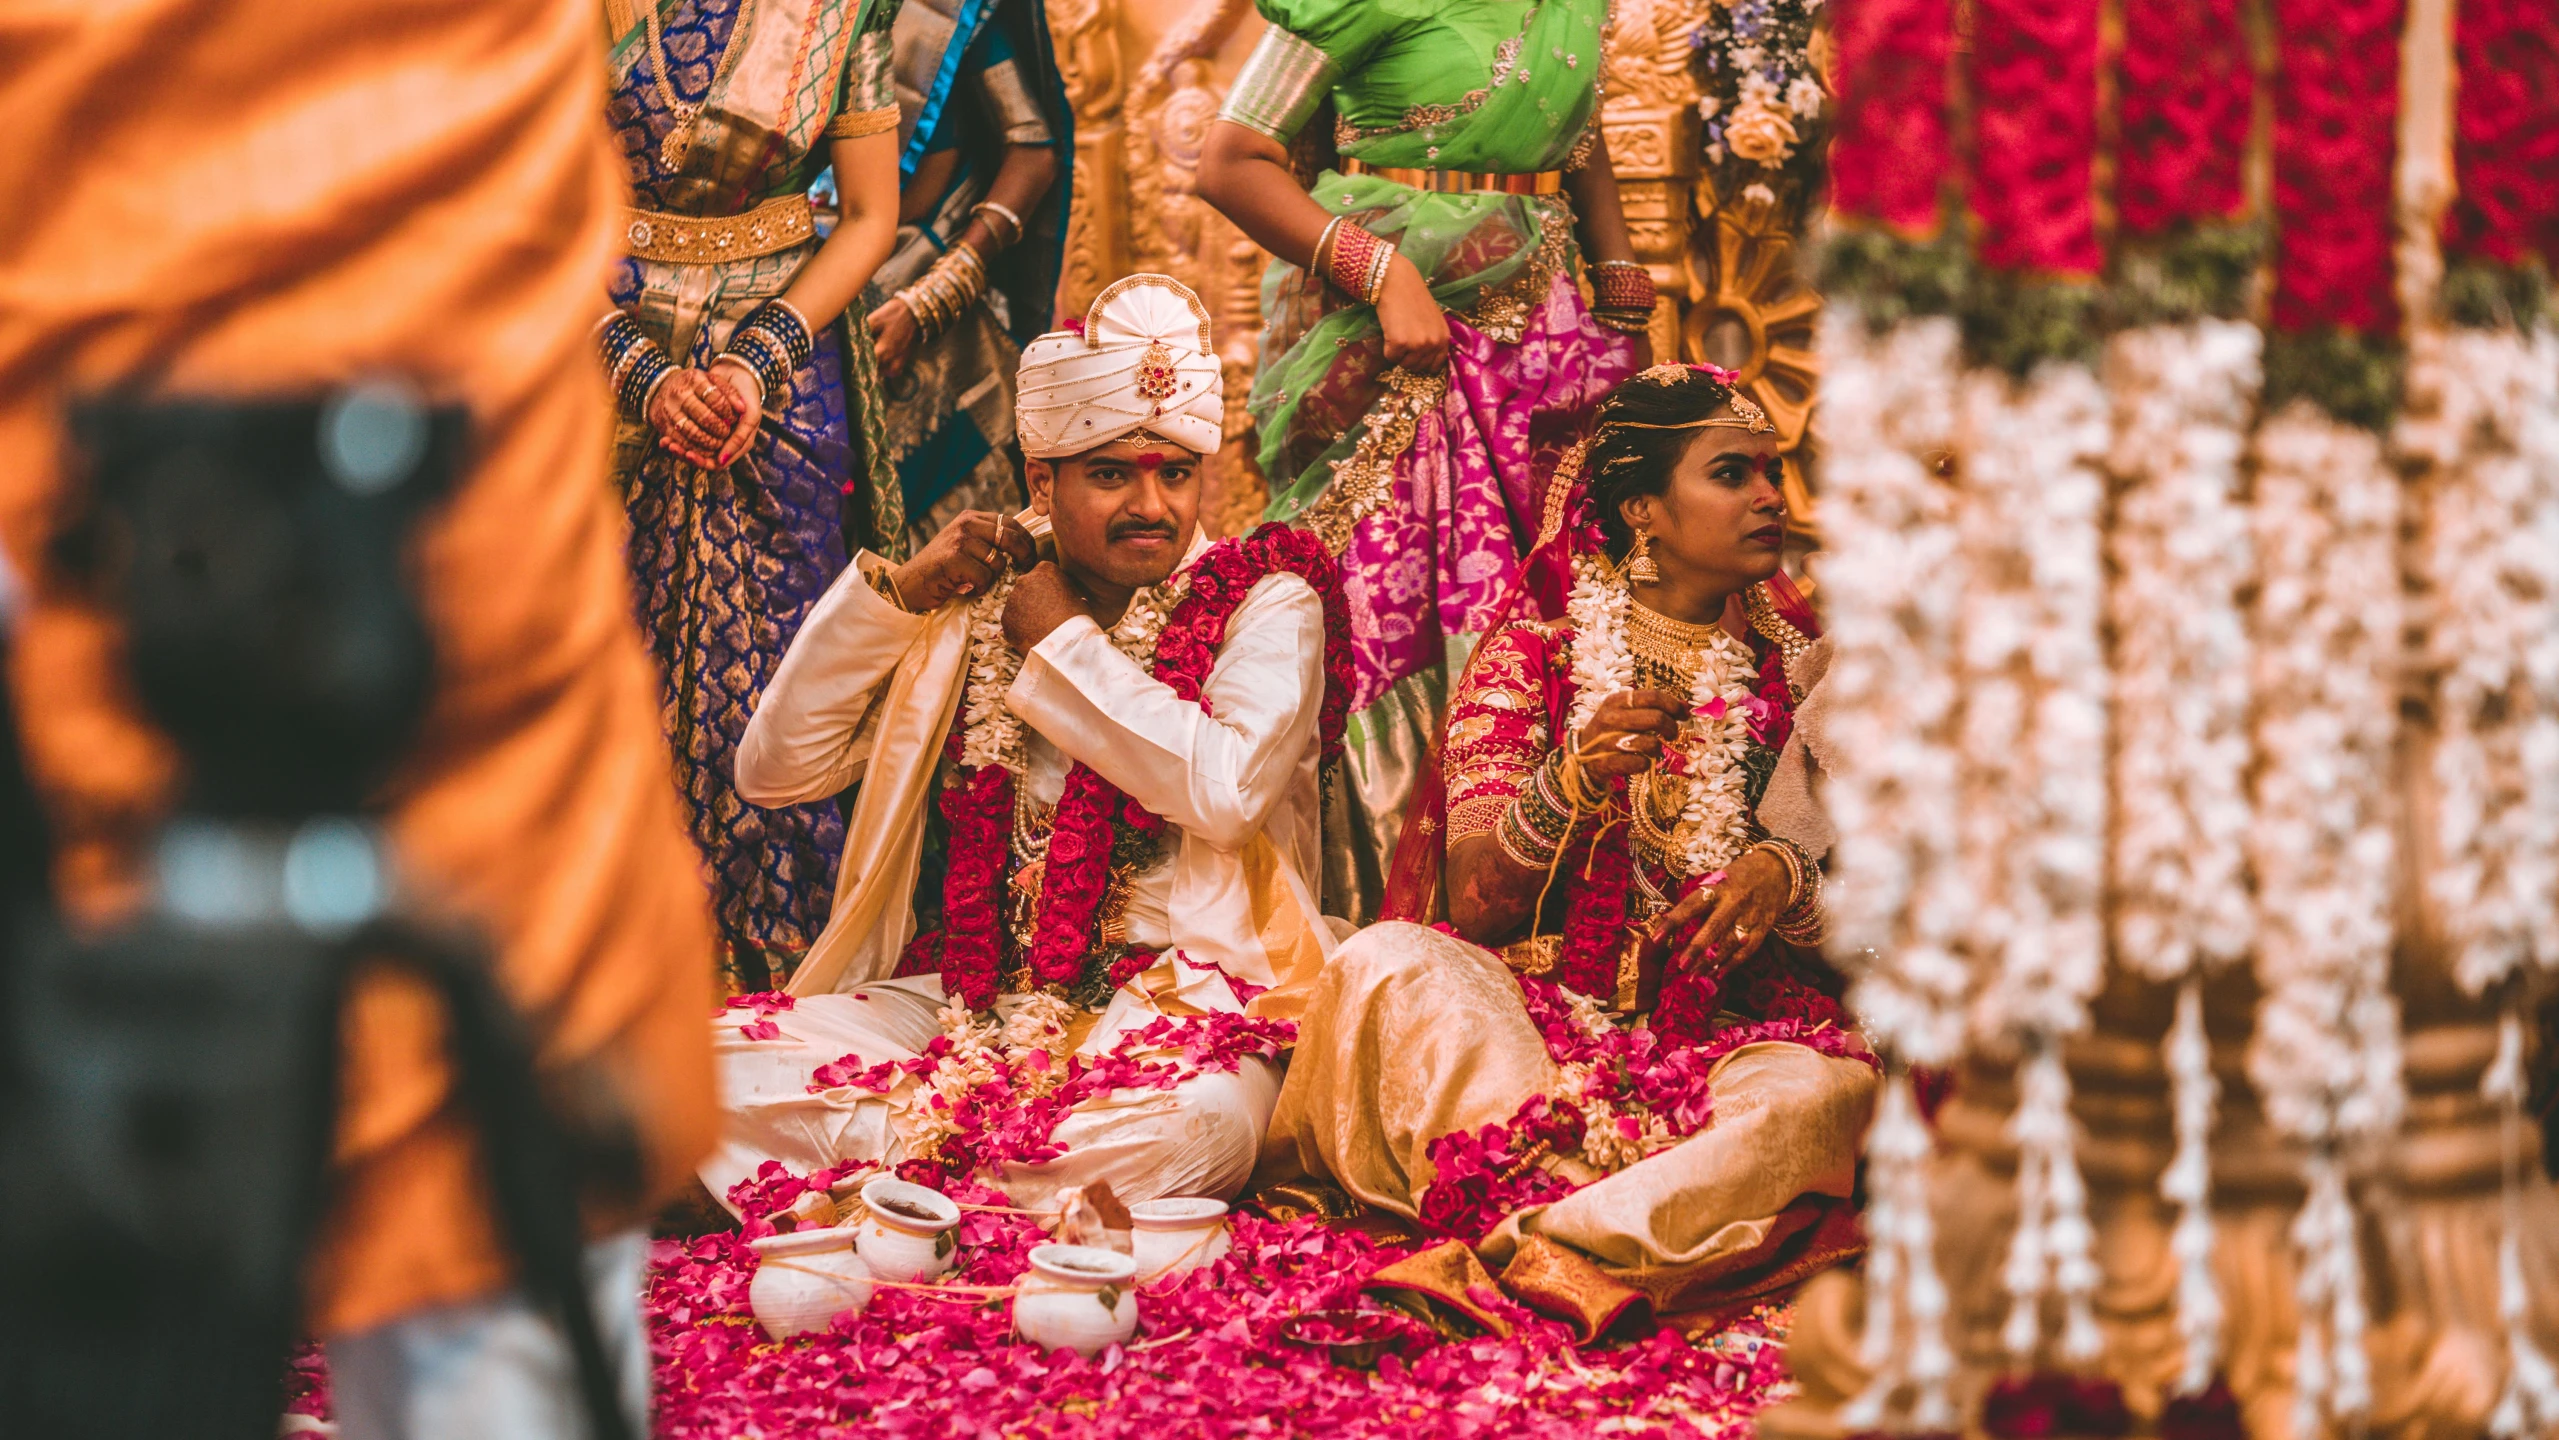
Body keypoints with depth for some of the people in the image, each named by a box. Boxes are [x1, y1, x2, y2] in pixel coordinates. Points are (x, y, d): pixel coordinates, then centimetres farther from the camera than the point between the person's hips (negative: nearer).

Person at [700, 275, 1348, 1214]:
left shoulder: (1265, 602, 4)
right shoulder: (972, 601, 12)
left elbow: (1228, 790, -17)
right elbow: (773, 771, 9)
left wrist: (1063, 642, -5)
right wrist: (896, 595, -1)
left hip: (1168, 999, -3)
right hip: (968, 1000, 3)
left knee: (1199, 1120, -39)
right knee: (715, 1056, -19)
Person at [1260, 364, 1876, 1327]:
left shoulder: (1798, 666, 12)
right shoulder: (1534, 653, 6)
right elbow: (1470, 908, -3)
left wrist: (1785, 878, -13)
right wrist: (1573, 781, -21)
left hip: (1729, 1031, 1)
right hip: (1535, 1015, -1)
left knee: (1828, 1092, -34)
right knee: (1386, 964, -31)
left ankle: (1531, 1243, -38)